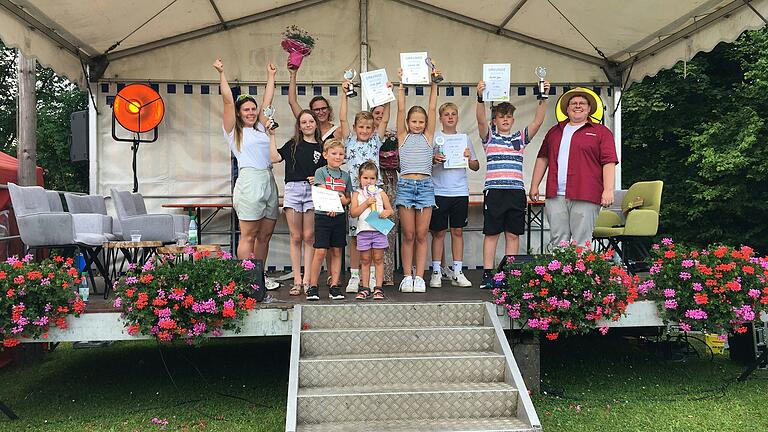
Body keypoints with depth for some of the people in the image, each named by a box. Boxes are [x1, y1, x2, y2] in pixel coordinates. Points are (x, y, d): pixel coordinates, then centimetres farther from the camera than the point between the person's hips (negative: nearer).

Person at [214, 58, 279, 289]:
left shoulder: (261, 128, 22)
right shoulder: (234, 130, 7)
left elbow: (267, 101, 27)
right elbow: (228, 100, 1)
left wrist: (271, 76, 33)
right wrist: (221, 73, -1)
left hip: (269, 181, 6)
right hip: (249, 181, -6)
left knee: (265, 235, 8)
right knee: (248, 236, -5)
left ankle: (260, 276, 16)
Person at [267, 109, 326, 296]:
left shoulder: (321, 147, 12)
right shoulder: (292, 145, 12)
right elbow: (274, 157, -2)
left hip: (313, 191, 0)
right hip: (293, 189, 0)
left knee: (309, 237, -2)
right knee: (296, 237, 2)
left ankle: (307, 280, 3)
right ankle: (297, 280, 5)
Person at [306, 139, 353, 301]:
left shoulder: (345, 175, 12)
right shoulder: (320, 172, 1)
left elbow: (348, 199, 13)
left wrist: (338, 203, -6)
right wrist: (340, 196, -13)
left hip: (339, 216, 4)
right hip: (322, 216, -4)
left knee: (336, 252, 5)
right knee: (320, 251, -8)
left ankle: (334, 286, 10)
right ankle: (312, 286, 0)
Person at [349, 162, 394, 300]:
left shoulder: (381, 193, 8)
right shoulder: (357, 194, 5)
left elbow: (390, 210, 11)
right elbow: (353, 213, -4)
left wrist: (386, 212, -12)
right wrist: (366, 203, -12)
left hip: (379, 230, 0)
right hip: (363, 230, 0)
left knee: (378, 259, 2)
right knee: (365, 260, 6)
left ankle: (378, 288, 7)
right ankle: (365, 288, 11)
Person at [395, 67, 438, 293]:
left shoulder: (428, 136, 10)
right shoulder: (403, 136, 8)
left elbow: (432, 109, 5)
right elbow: (401, 109, 2)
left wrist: (433, 84, 1)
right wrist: (401, 85, -3)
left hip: (425, 186, 1)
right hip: (405, 185, -1)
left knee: (421, 235, 2)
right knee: (408, 235, 2)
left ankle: (419, 277, 6)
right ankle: (407, 276, 9)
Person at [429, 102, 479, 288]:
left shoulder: (464, 138, 11)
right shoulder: (434, 138, 4)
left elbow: (476, 167, 14)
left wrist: (469, 158, -6)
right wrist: (434, 160, -19)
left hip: (460, 191, 2)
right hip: (439, 191, -2)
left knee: (457, 231, 6)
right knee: (438, 232, 2)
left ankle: (457, 272, 11)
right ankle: (436, 272, 9)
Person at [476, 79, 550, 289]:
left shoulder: (520, 137, 15)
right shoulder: (489, 136, 8)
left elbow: (538, 121, 4)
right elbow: (481, 119, -9)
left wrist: (543, 98, -9)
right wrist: (480, 98, -25)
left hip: (516, 191, 3)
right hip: (494, 191, -3)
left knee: (513, 234, 5)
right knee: (491, 233, 0)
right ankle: (487, 274, 3)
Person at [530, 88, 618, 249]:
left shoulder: (601, 132, 7)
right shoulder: (555, 131, 20)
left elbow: (609, 162, -1)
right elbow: (542, 158, 21)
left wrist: (608, 190, -11)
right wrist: (534, 186, 14)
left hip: (585, 196, -4)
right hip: (555, 195, 4)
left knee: (582, 243, -3)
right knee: (557, 240, 4)